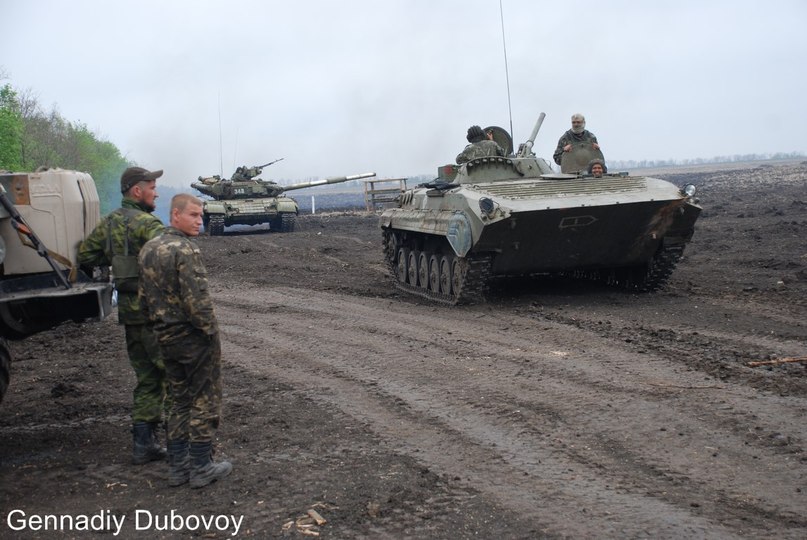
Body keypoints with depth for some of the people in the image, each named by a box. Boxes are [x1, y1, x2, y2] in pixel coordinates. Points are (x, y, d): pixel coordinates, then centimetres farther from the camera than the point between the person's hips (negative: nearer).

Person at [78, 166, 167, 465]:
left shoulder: (108, 222, 12)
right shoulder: (146, 222, -14)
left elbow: (85, 254, 19)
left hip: (128, 309, 8)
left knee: (147, 378, 15)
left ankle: (143, 442, 15)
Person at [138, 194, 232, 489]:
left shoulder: (148, 249, 8)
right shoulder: (185, 250, -19)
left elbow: (145, 298, 13)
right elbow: (197, 299, -24)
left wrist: (159, 324, 19)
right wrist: (211, 331, -14)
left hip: (166, 339, 8)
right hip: (194, 337, -8)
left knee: (180, 401, 18)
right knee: (205, 402, 4)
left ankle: (177, 465, 21)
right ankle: (200, 467, 9)